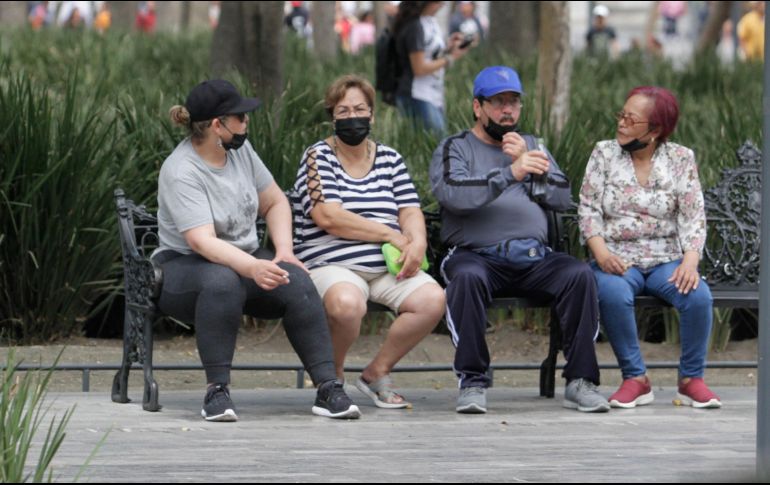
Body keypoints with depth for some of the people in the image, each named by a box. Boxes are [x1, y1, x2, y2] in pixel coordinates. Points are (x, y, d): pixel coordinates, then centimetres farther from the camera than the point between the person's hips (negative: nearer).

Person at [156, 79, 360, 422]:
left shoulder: (240, 150, 3)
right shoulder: (181, 172, -20)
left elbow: (275, 202, 14)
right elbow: (202, 240, -32)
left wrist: (284, 252, -4)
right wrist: (253, 268, -46)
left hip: (246, 259, 6)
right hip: (185, 268, -6)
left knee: (297, 282, -25)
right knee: (222, 280, -41)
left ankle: (328, 389, -25)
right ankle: (217, 391, -35)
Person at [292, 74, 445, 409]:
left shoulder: (389, 159, 18)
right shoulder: (318, 156, 2)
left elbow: (411, 212, 10)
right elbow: (327, 217, -11)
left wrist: (417, 244, -14)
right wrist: (392, 235, -11)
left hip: (388, 268, 5)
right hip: (333, 265, -5)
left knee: (432, 299, -24)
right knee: (347, 303, -39)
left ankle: (377, 372, -1)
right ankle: (332, 375, -7)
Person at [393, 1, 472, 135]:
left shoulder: (430, 21, 10)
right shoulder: (414, 26, -16)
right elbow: (419, 68, -16)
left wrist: (448, 47, 3)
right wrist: (450, 58, -11)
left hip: (434, 97, 9)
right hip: (418, 97, -9)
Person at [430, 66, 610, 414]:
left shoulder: (532, 146, 24)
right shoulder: (454, 148, 10)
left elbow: (563, 198, 10)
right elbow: (453, 193, -14)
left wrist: (526, 162, -4)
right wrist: (511, 173, -24)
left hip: (534, 258, 4)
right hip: (477, 254, -3)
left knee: (580, 274, -25)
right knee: (467, 277, -37)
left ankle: (580, 381, -22)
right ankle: (473, 382, -30)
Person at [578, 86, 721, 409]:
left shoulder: (681, 159, 6)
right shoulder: (604, 154, 7)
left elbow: (693, 216, 0)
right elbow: (589, 209, 1)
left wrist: (690, 261, -18)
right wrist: (601, 253, -17)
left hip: (666, 261, 1)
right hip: (618, 260, 0)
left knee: (698, 296, -31)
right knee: (613, 294, -36)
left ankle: (691, 379, -12)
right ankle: (635, 378, -21)